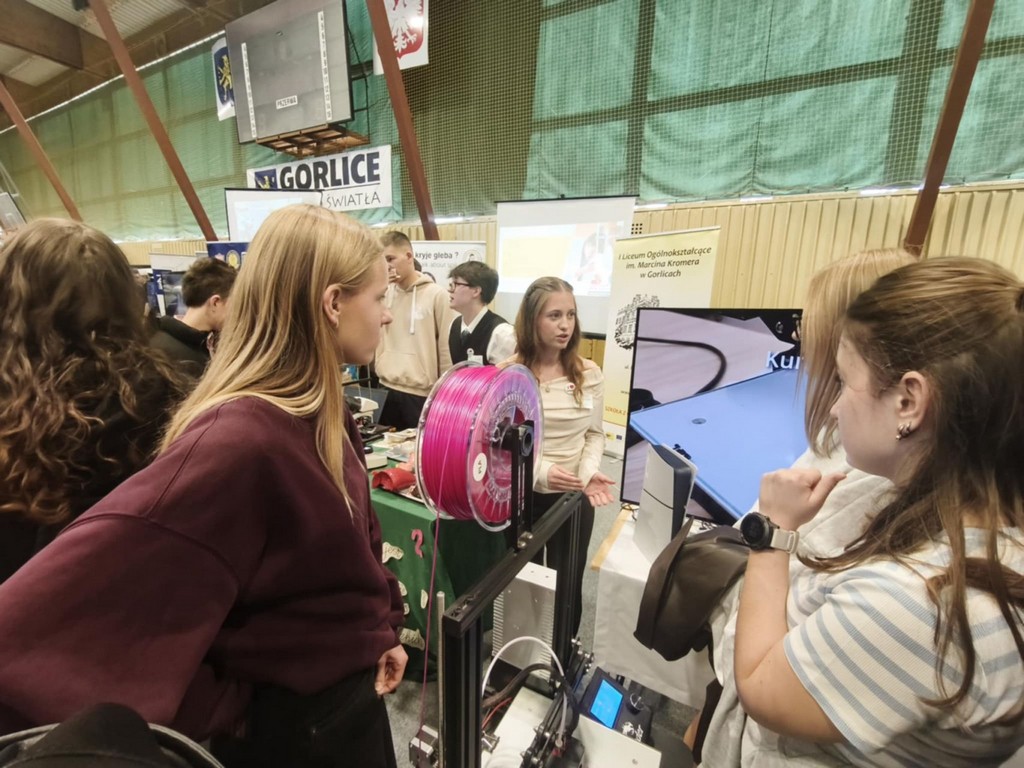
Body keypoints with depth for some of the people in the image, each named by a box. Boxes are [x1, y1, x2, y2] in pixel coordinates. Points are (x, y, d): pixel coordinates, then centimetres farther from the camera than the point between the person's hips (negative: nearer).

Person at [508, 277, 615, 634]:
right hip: (522, 496, -1)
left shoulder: (589, 374, -5)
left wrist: (589, 472, -13)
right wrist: (539, 471, -21)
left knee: (567, 584, 16)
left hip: (574, 498, 2)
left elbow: (594, 434, 4)